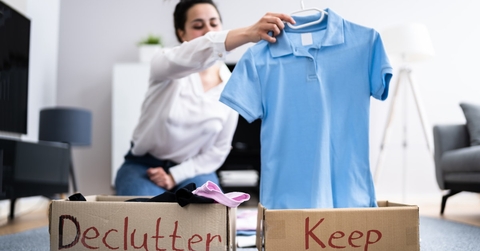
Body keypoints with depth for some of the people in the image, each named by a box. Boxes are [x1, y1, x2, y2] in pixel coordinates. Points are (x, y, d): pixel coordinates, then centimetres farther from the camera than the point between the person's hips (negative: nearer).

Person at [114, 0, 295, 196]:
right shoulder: (166, 62, -16)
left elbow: (219, 149, -2)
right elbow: (189, 57, -44)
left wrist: (175, 176, -13)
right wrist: (247, 34, -60)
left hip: (193, 170, 2)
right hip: (144, 166, -2)